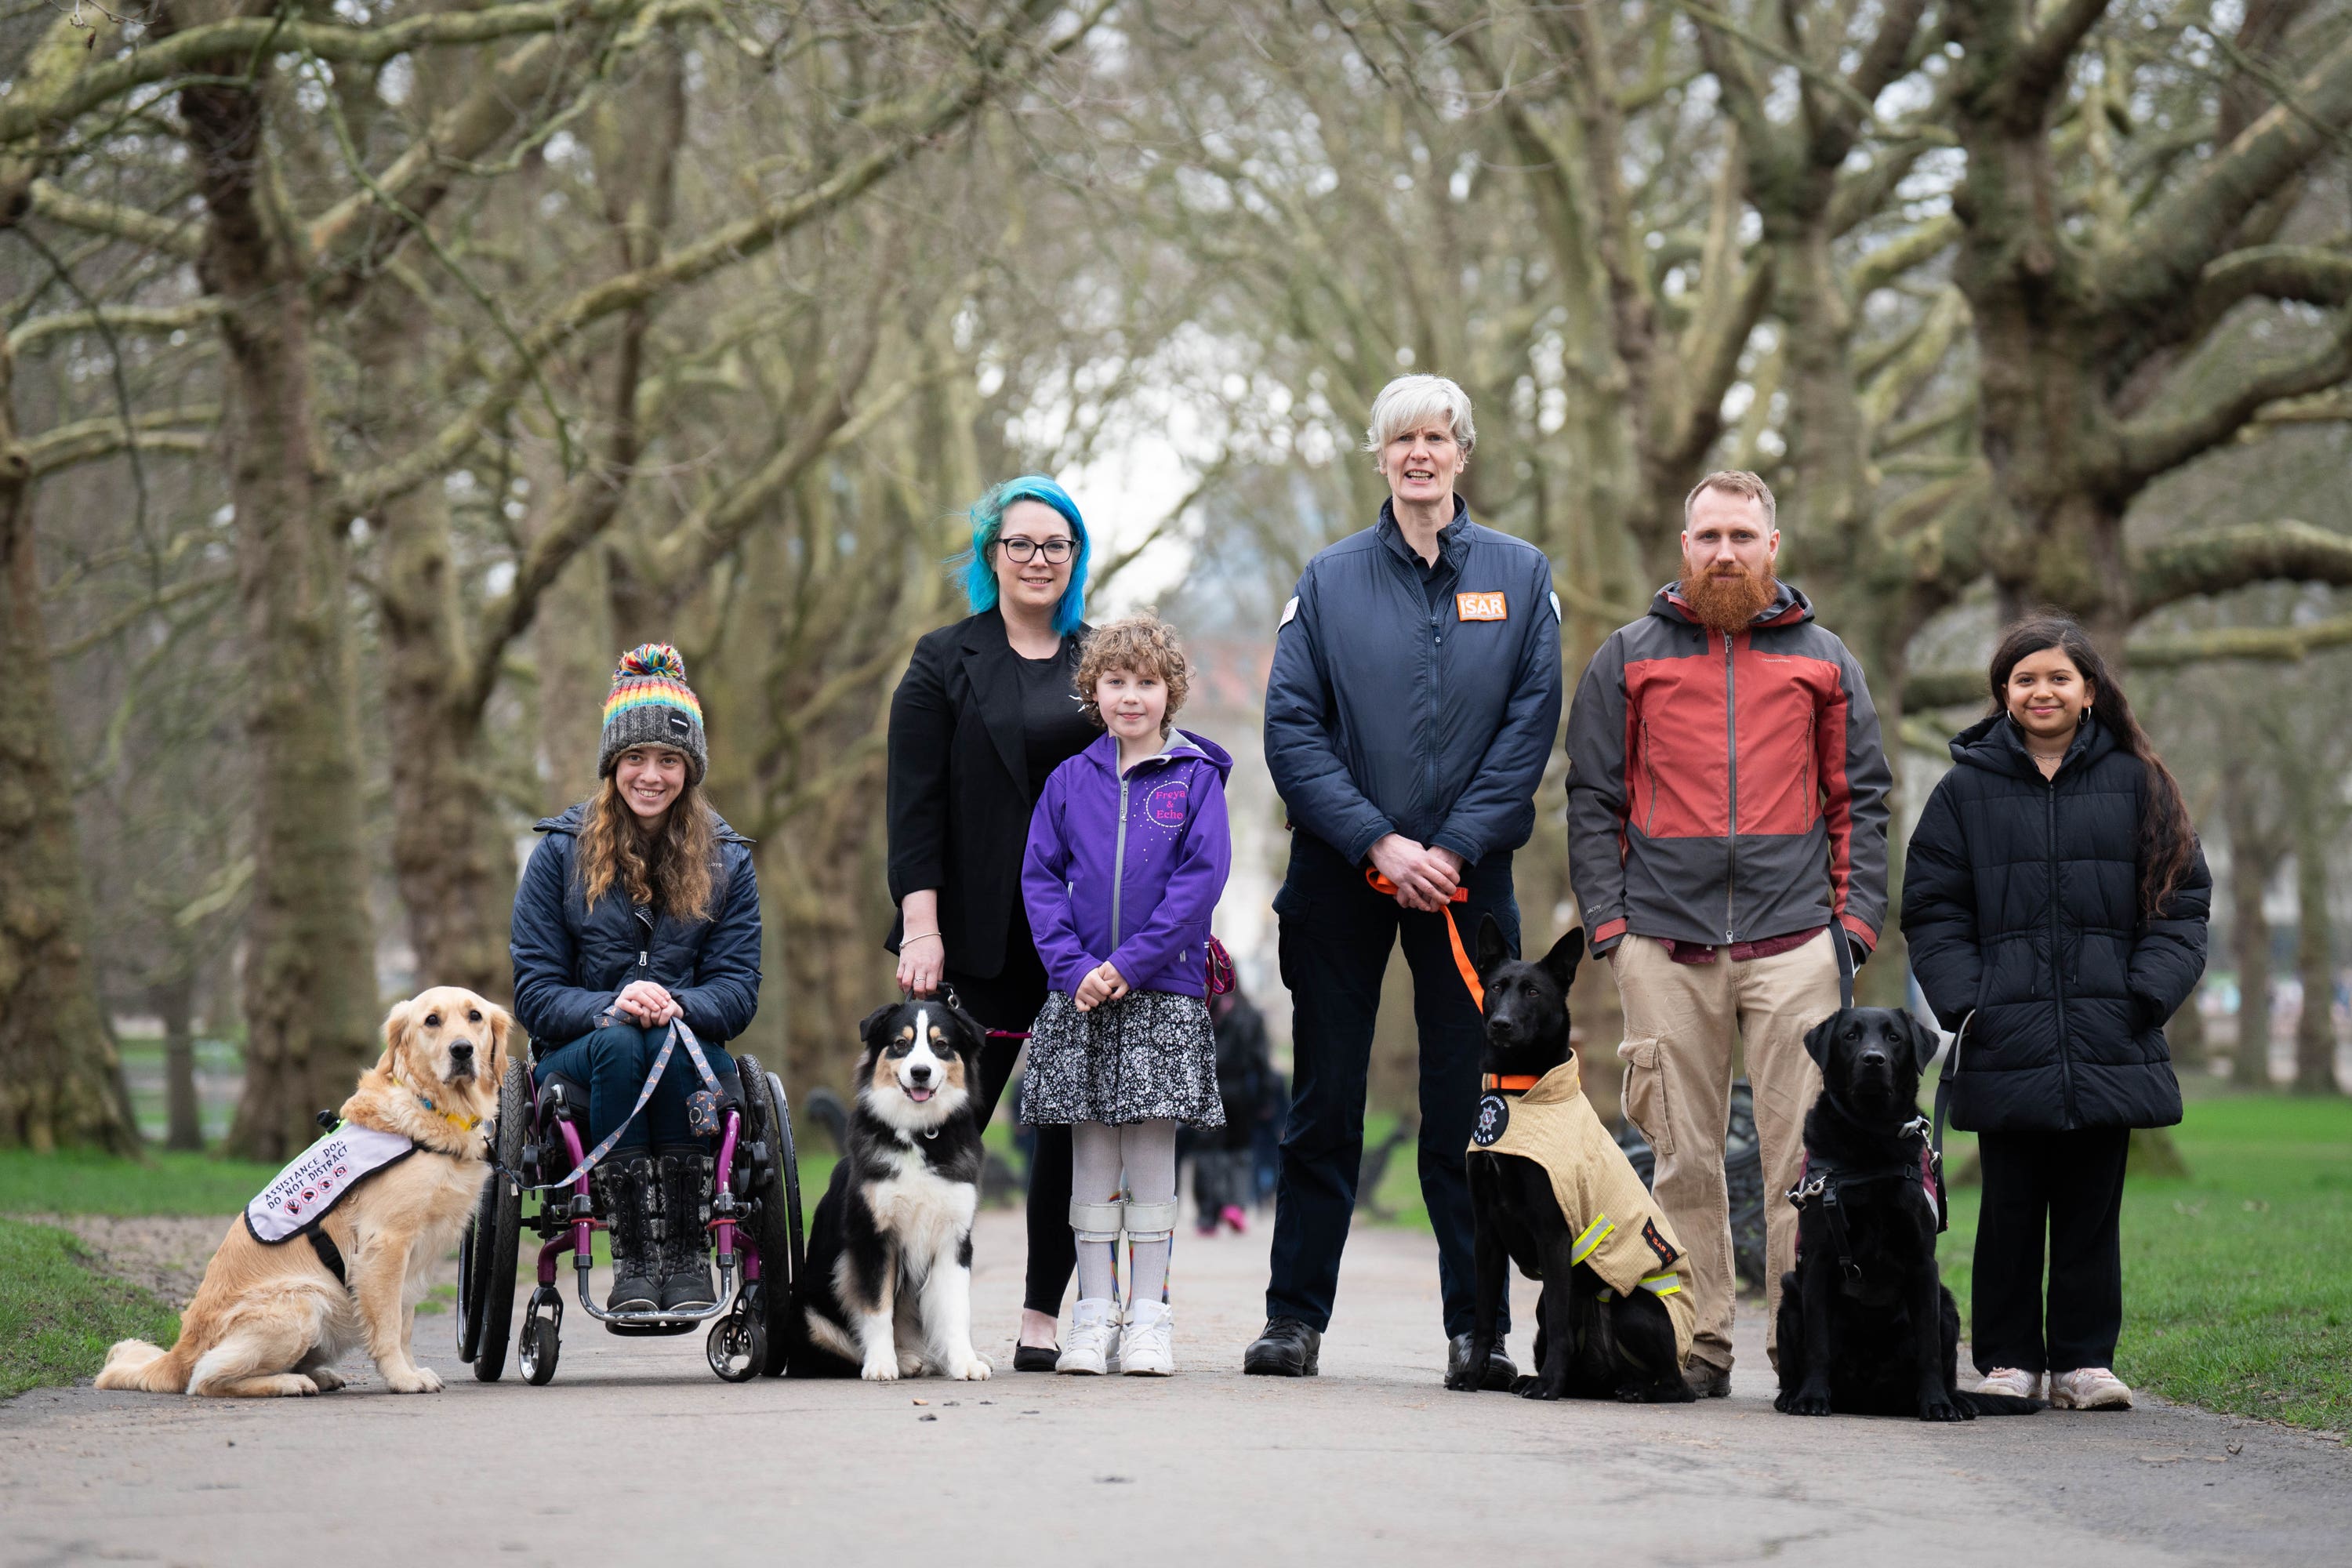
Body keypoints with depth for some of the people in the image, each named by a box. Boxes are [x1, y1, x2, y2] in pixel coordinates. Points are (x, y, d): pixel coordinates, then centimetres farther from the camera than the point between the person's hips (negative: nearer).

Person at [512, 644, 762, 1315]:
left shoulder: (725, 860, 8)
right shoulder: (561, 852, 4)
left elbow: (738, 991, 0)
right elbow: (535, 994, -2)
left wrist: (674, 1005, -23)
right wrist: (610, 1008, -23)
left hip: (690, 1061, 1)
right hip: (576, 1064, 0)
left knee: (671, 1044, -33)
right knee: (617, 1043, -34)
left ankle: (685, 1251, -30)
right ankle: (632, 1257, -35)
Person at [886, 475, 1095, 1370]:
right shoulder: (945, 664, 5)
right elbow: (916, 804, -2)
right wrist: (922, 926, -12)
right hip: (980, 938, -3)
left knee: (1072, 1122, 1)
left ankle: (1042, 1319, 7)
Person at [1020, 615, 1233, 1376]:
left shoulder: (1195, 777, 0)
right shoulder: (1070, 781, 7)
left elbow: (1202, 877, -8)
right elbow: (1040, 877, 4)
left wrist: (1130, 963, -14)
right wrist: (1074, 967, -10)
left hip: (1164, 995, -2)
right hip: (1078, 997, 2)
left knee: (1152, 1151, 1)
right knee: (1090, 1157, 5)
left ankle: (1149, 1315, 7)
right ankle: (1094, 1314, 10)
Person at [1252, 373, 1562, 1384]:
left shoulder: (1519, 576, 6)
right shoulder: (1329, 580, 5)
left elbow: (1531, 723, 0)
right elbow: (1290, 726, -1)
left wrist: (1452, 851, -10)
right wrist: (1377, 843, -12)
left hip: (1468, 874, 0)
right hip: (1341, 876, 0)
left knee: (1468, 1107, 1)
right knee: (1324, 1102, 3)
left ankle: (1477, 1326, 6)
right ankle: (1295, 1317, 9)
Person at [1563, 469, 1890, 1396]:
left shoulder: (1822, 660, 13)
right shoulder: (1629, 658, 11)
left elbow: (1860, 798, 14)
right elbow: (1593, 799, 11)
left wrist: (1855, 920, 3)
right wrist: (1609, 922, 1)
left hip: (1793, 942, 0)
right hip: (1665, 945, 0)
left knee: (1802, 1156, -5)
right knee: (1684, 1157, 2)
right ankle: (1698, 1345, 7)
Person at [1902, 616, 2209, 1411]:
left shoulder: (2136, 784, 7)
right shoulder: (1966, 789, 7)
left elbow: (2181, 904, 7)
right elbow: (1933, 911, 7)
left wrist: (2147, 994, -6)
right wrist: (1966, 1002, -6)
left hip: (2109, 1045, 0)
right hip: (2007, 1043, 0)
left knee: (2092, 1205, 4)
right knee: (2010, 1209, 3)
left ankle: (2084, 1359, 12)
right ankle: (2008, 1360, 12)